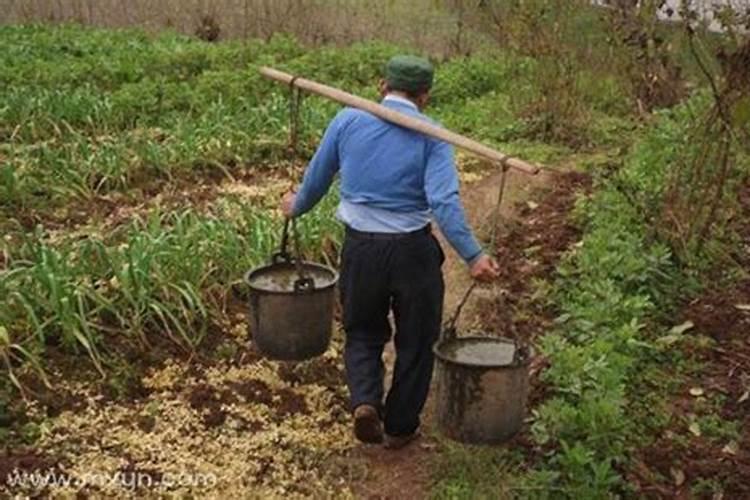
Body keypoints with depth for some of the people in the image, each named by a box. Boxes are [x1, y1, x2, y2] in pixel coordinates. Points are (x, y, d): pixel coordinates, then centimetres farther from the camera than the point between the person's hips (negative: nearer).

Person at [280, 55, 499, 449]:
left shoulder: (348, 120, 1)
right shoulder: (431, 135, -6)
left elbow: (317, 177, 10)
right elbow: (444, 201, -18)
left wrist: (297, 206, 29)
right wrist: (473, 256, -18)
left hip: (360, 247, 2)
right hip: (413, 250, -2)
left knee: (363, 331, 22)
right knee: (415, 340, 17)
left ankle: (365, 401, -1)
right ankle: (400, 426, 28)